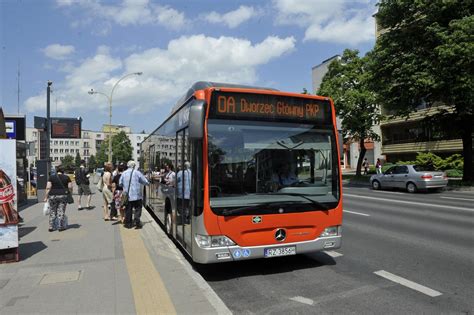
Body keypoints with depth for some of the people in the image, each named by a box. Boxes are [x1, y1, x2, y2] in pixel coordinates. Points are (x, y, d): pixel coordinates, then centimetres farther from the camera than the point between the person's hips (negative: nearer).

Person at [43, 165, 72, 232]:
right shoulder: (67, 177, 2)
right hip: (63, 196, 0)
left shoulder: (51, 177, 1)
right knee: (61, 211, 4)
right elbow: (70, 187, -2)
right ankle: (61, 227, 7)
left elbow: (48, 188, -5)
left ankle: (51, 227, 12)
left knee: (52, 212, 10)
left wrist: (46, 197, 0)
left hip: (53, 196, 0)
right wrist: (70, 194, 13)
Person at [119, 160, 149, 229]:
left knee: (128, 210, 11)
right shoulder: (137, 172, -5)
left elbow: (120, 183, 12)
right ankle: (137, 222, -3)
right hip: (136, 195, -3)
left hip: (127, 195, 3)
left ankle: (128, 224, 16)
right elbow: (145, 181, -3)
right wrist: (148, 183, 18)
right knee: (137, 209, 4)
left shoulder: (124, 173, 6)